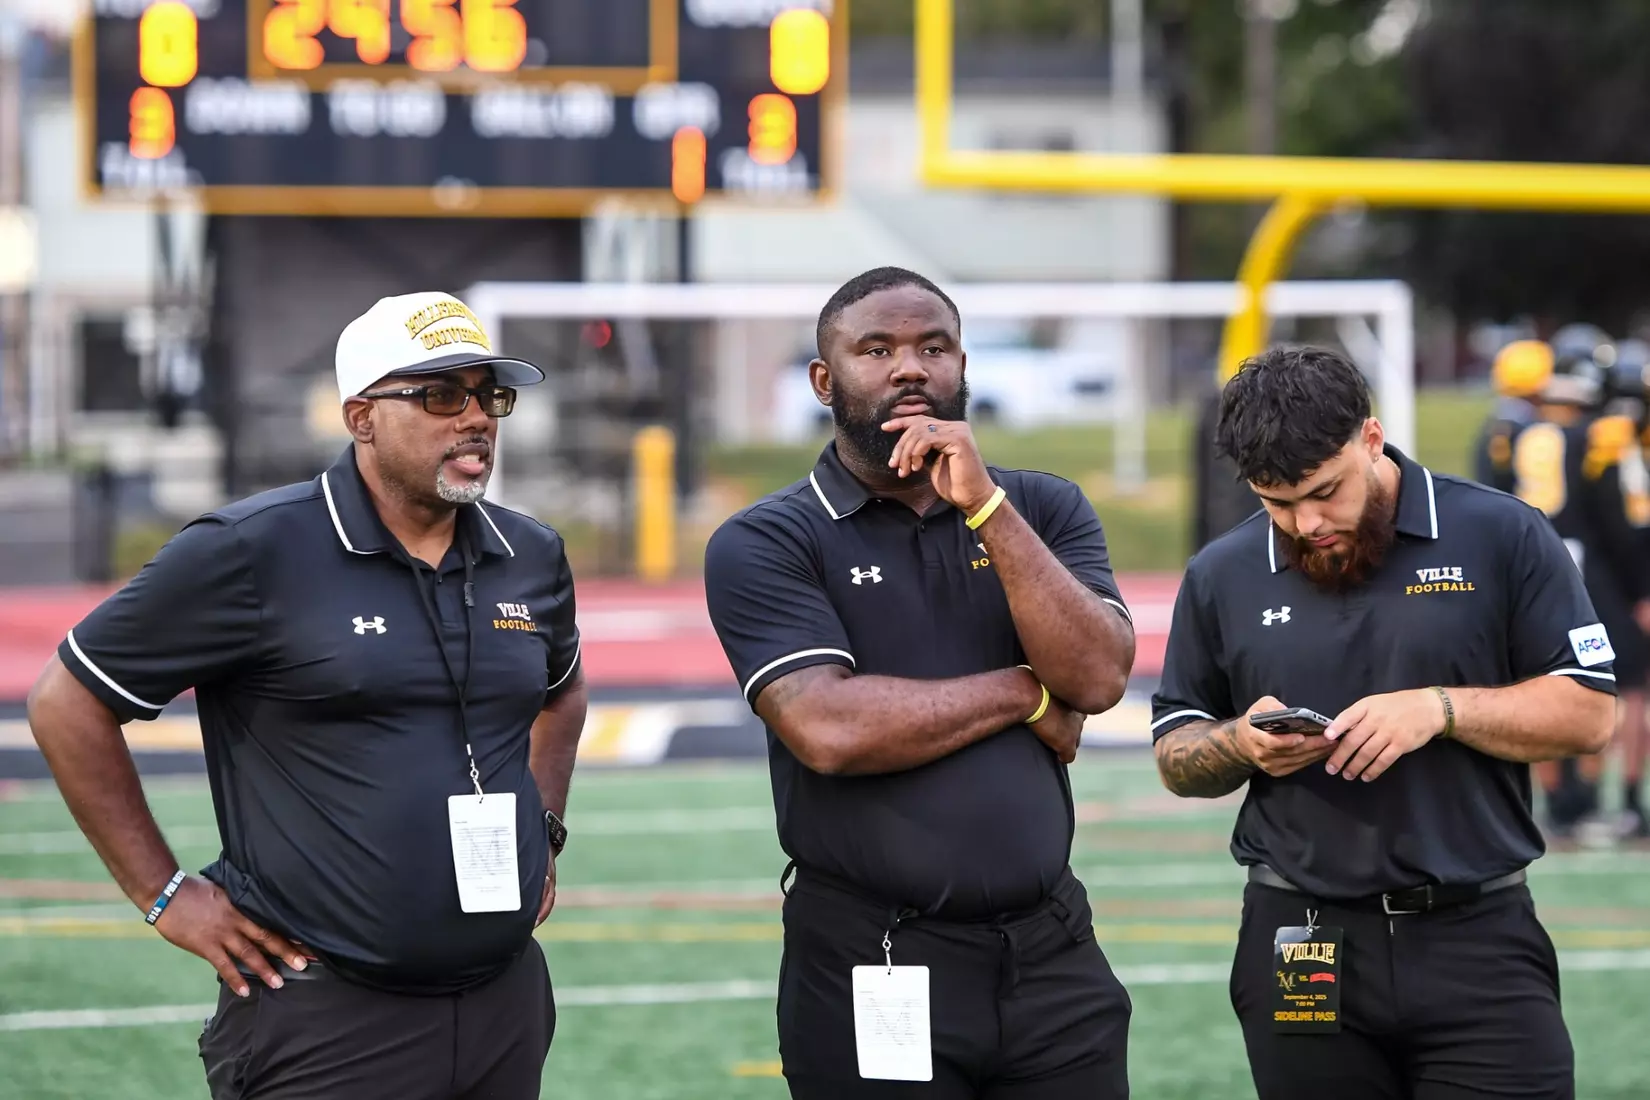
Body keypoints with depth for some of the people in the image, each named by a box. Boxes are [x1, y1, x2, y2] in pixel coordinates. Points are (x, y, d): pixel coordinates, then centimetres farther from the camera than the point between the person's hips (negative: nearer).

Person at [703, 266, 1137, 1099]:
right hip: (871, 971, -3)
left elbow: (1098, 677, -7)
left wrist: (986, 506, -14)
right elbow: (829, 729, -19)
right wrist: (1023, 695, -8)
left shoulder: (1043, 508, 8)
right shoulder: (764, 545, -5)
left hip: (1051, 952, 3)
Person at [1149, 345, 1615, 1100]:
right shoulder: (1221, 576, 7)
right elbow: (1175, 756, 15)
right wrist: (1242, 744, -8)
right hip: (1302, 946, 2)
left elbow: (1589, 713, -2)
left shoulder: (1501, 537, -1)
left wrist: (1442, 710, -16)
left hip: (1478, 937, -2)